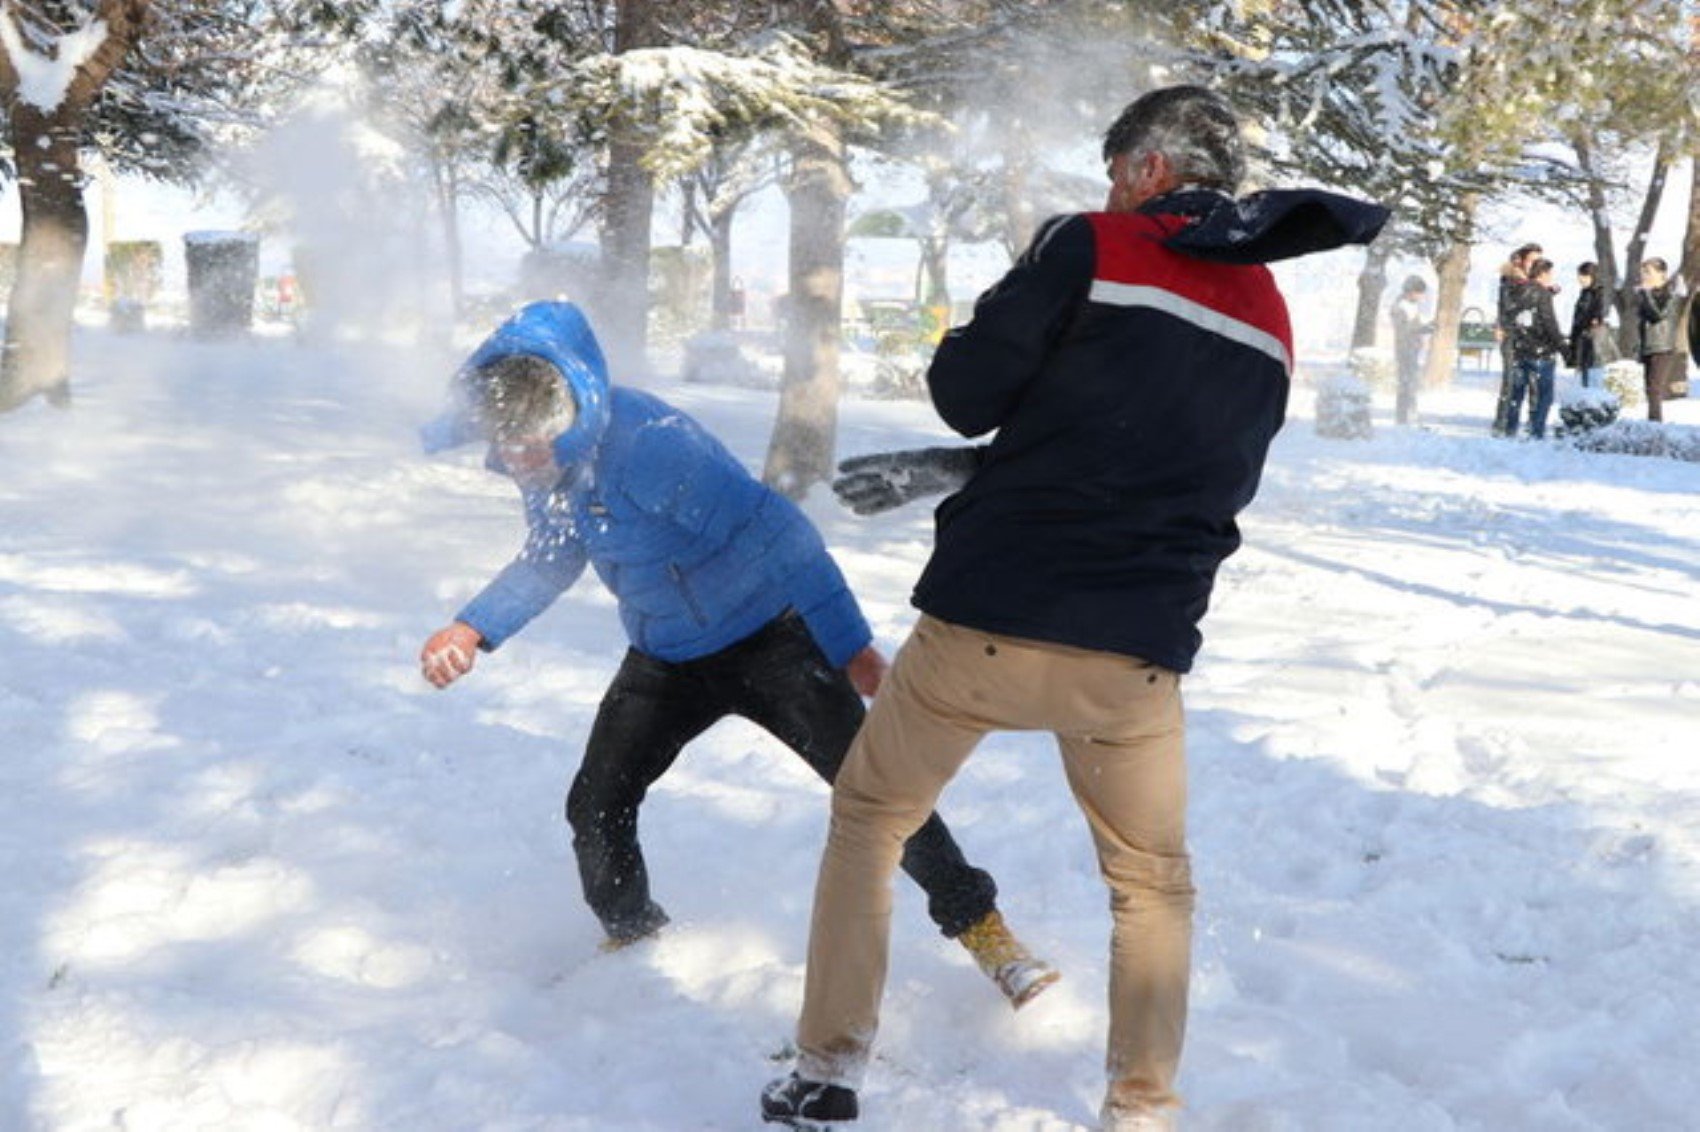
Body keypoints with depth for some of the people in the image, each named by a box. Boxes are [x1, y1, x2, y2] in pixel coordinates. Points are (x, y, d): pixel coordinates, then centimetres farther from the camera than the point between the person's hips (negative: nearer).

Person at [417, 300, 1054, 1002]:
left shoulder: (645, 445, -33)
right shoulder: (549, 461, -8)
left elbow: (774, 533, -31)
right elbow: (550, 562, 11)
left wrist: (849, 646, -26)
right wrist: (473, 629, -4)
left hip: (767, 637, -7)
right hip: (666, 658, 7)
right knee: (596, 807, 0)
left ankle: (975, 922, 8)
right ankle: (630, 932, 27)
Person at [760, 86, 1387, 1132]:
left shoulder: (1091, 249, -6)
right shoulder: (1270, 327, 12)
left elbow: (966, 391, -8)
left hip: (988, 616, -3)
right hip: (1137, 652, 3)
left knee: (870, 817, 19)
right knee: (1155, 882, 24)